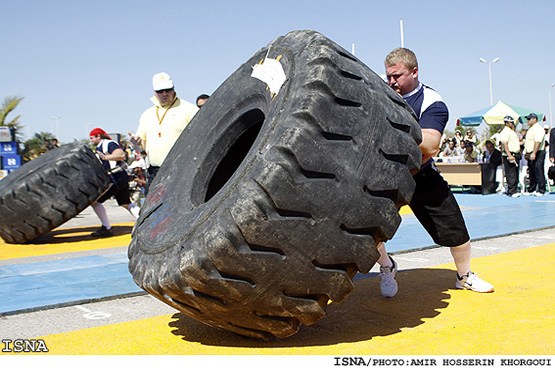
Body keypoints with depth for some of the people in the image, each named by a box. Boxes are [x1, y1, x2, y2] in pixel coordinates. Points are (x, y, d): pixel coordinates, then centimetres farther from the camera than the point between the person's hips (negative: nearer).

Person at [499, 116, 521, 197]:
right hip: (510, 155, -10)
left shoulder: (513, 131, 19)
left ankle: (514, 190, 18)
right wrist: (509, 155, -27)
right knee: (511, 175, -9)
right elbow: (504, 144, -20)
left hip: (516, 155, 10)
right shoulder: (505, 132, -11)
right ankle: (512, 192, -7)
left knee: (515, 174, 12)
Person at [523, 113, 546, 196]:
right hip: (530, 154, 10)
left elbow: (538, 142, -23)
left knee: (539, 172, -9)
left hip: (537, 154, -10)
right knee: (531, 173, 13)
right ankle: (531, 190, 19)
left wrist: (534, 153, -28)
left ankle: (541, 191, -7)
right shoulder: (530, 129, 20)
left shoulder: (538, 128, -13)